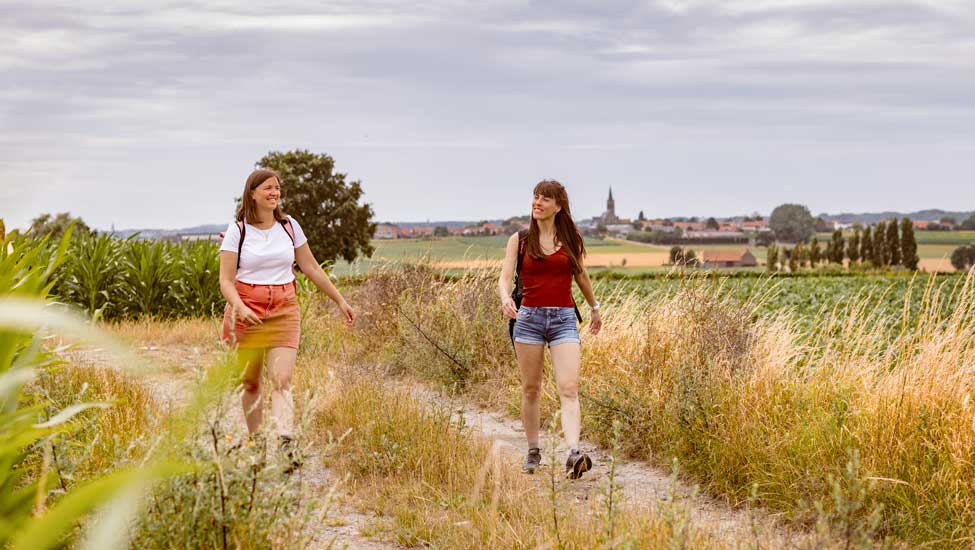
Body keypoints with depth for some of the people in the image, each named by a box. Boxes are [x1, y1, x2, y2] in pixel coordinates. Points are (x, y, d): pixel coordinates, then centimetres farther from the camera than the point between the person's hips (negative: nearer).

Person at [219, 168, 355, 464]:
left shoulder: (289, 226, 8)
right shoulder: (237, 231, -2)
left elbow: (311, 268, 16)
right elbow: (226, 280, -6)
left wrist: (340, 300, 16)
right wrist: (240, 308, -25)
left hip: (284, 312, 1)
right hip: (246, 312, -1)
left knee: (282, 381, -14)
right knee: (249, 383, 7)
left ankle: (284, 444, -27)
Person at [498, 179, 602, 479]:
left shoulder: (571, 239, 6)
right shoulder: (519, 240, 4)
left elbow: (581, 276, 22)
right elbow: (505, 277, -5)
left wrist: (595, 308, 33)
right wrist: (505, 298, -27)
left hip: (564, 319, 0)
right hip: (529, 318, 1)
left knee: (569, 389, -14)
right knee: (530, 389, 7)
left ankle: (574, 454, -26)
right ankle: (533, 451, 21)